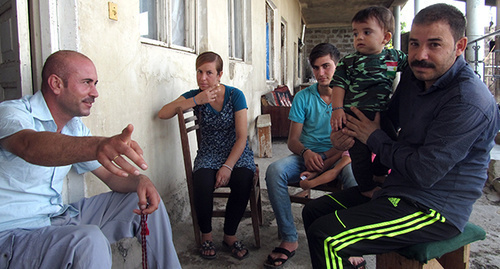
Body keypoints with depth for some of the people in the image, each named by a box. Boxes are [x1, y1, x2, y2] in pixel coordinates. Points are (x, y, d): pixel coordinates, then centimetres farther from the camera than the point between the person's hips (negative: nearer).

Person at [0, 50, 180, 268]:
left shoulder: (75, 127, 8)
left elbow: (110, 175, 9)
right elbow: (30, 146, -40)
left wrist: (140, 181, -14)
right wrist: (95, 146, -59)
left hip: (60, 217, 8)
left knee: (146, 199, 3)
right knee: (89, 241, -38)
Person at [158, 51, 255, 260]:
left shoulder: (235, 95, -5)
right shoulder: (194, 95, 2)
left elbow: (241, 136, -9)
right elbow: (163, 114, -12)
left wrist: (228, 166, -20)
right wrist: (196, 101, -20)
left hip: (237, 153, 0)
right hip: (209, 155, 1)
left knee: (243, 181, -32)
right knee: (202, 184, -31)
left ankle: (229, 235, -5)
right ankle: (206, 235, -2)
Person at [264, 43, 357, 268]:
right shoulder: (303, 97, 8)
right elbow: (293, 140, 4)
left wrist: (325, 158, -21)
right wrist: (306, 152, -20)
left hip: (339, 156, -2)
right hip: (307, 155, 2)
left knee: (356, 176, -37)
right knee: (274, 171, -27)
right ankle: (289, 239, -18)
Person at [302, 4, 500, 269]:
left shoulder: (469, 102, -22)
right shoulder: (416, 74, 5)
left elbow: (424, 172, -25)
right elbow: (390, 119, 19)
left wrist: (374, 137, -11)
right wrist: (350, 134, -1)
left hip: (433, 208, -9)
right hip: (397, 190, 9)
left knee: (325, 236, -22)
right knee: (313, 211, 8)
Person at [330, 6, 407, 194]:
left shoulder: (394, 56, 7)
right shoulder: (348, 62, -2)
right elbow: (339, 85, -3)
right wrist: (337, 108, -14)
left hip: (381, 114, 4)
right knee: (360, 152, -1)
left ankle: (378, 174, 39)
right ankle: (367, 187, 20)